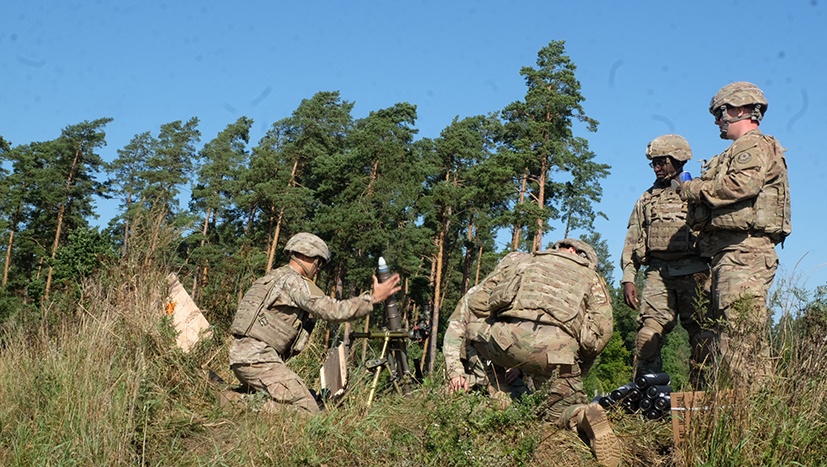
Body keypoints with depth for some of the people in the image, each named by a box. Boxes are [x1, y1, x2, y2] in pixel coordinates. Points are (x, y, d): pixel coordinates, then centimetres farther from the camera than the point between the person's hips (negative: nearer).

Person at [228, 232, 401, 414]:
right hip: (258, 358, -10)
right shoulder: (292, 280, -9)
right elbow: (331, 310, -17)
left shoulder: (274, 276, 21)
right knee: (308, 412, -15)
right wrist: (373, 299, -13)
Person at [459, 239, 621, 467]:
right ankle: (586, 416, -15)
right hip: (555, 345, 0)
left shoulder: (518, 260, 32)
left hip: (508, 338, 0)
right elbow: (601, 331, 15)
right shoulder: (592, 278, 31)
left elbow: (477, 302, 26)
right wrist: (577, 370, 25)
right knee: (563, 407, 19)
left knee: (474, 330, 32)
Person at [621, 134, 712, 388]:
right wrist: (628, 279, 6)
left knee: (703, 335, -6)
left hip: (694, 273, -2)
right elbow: (632, 242, 18)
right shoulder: (647, 199, 22)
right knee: (648, 333, -10)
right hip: (658, 273, 2)